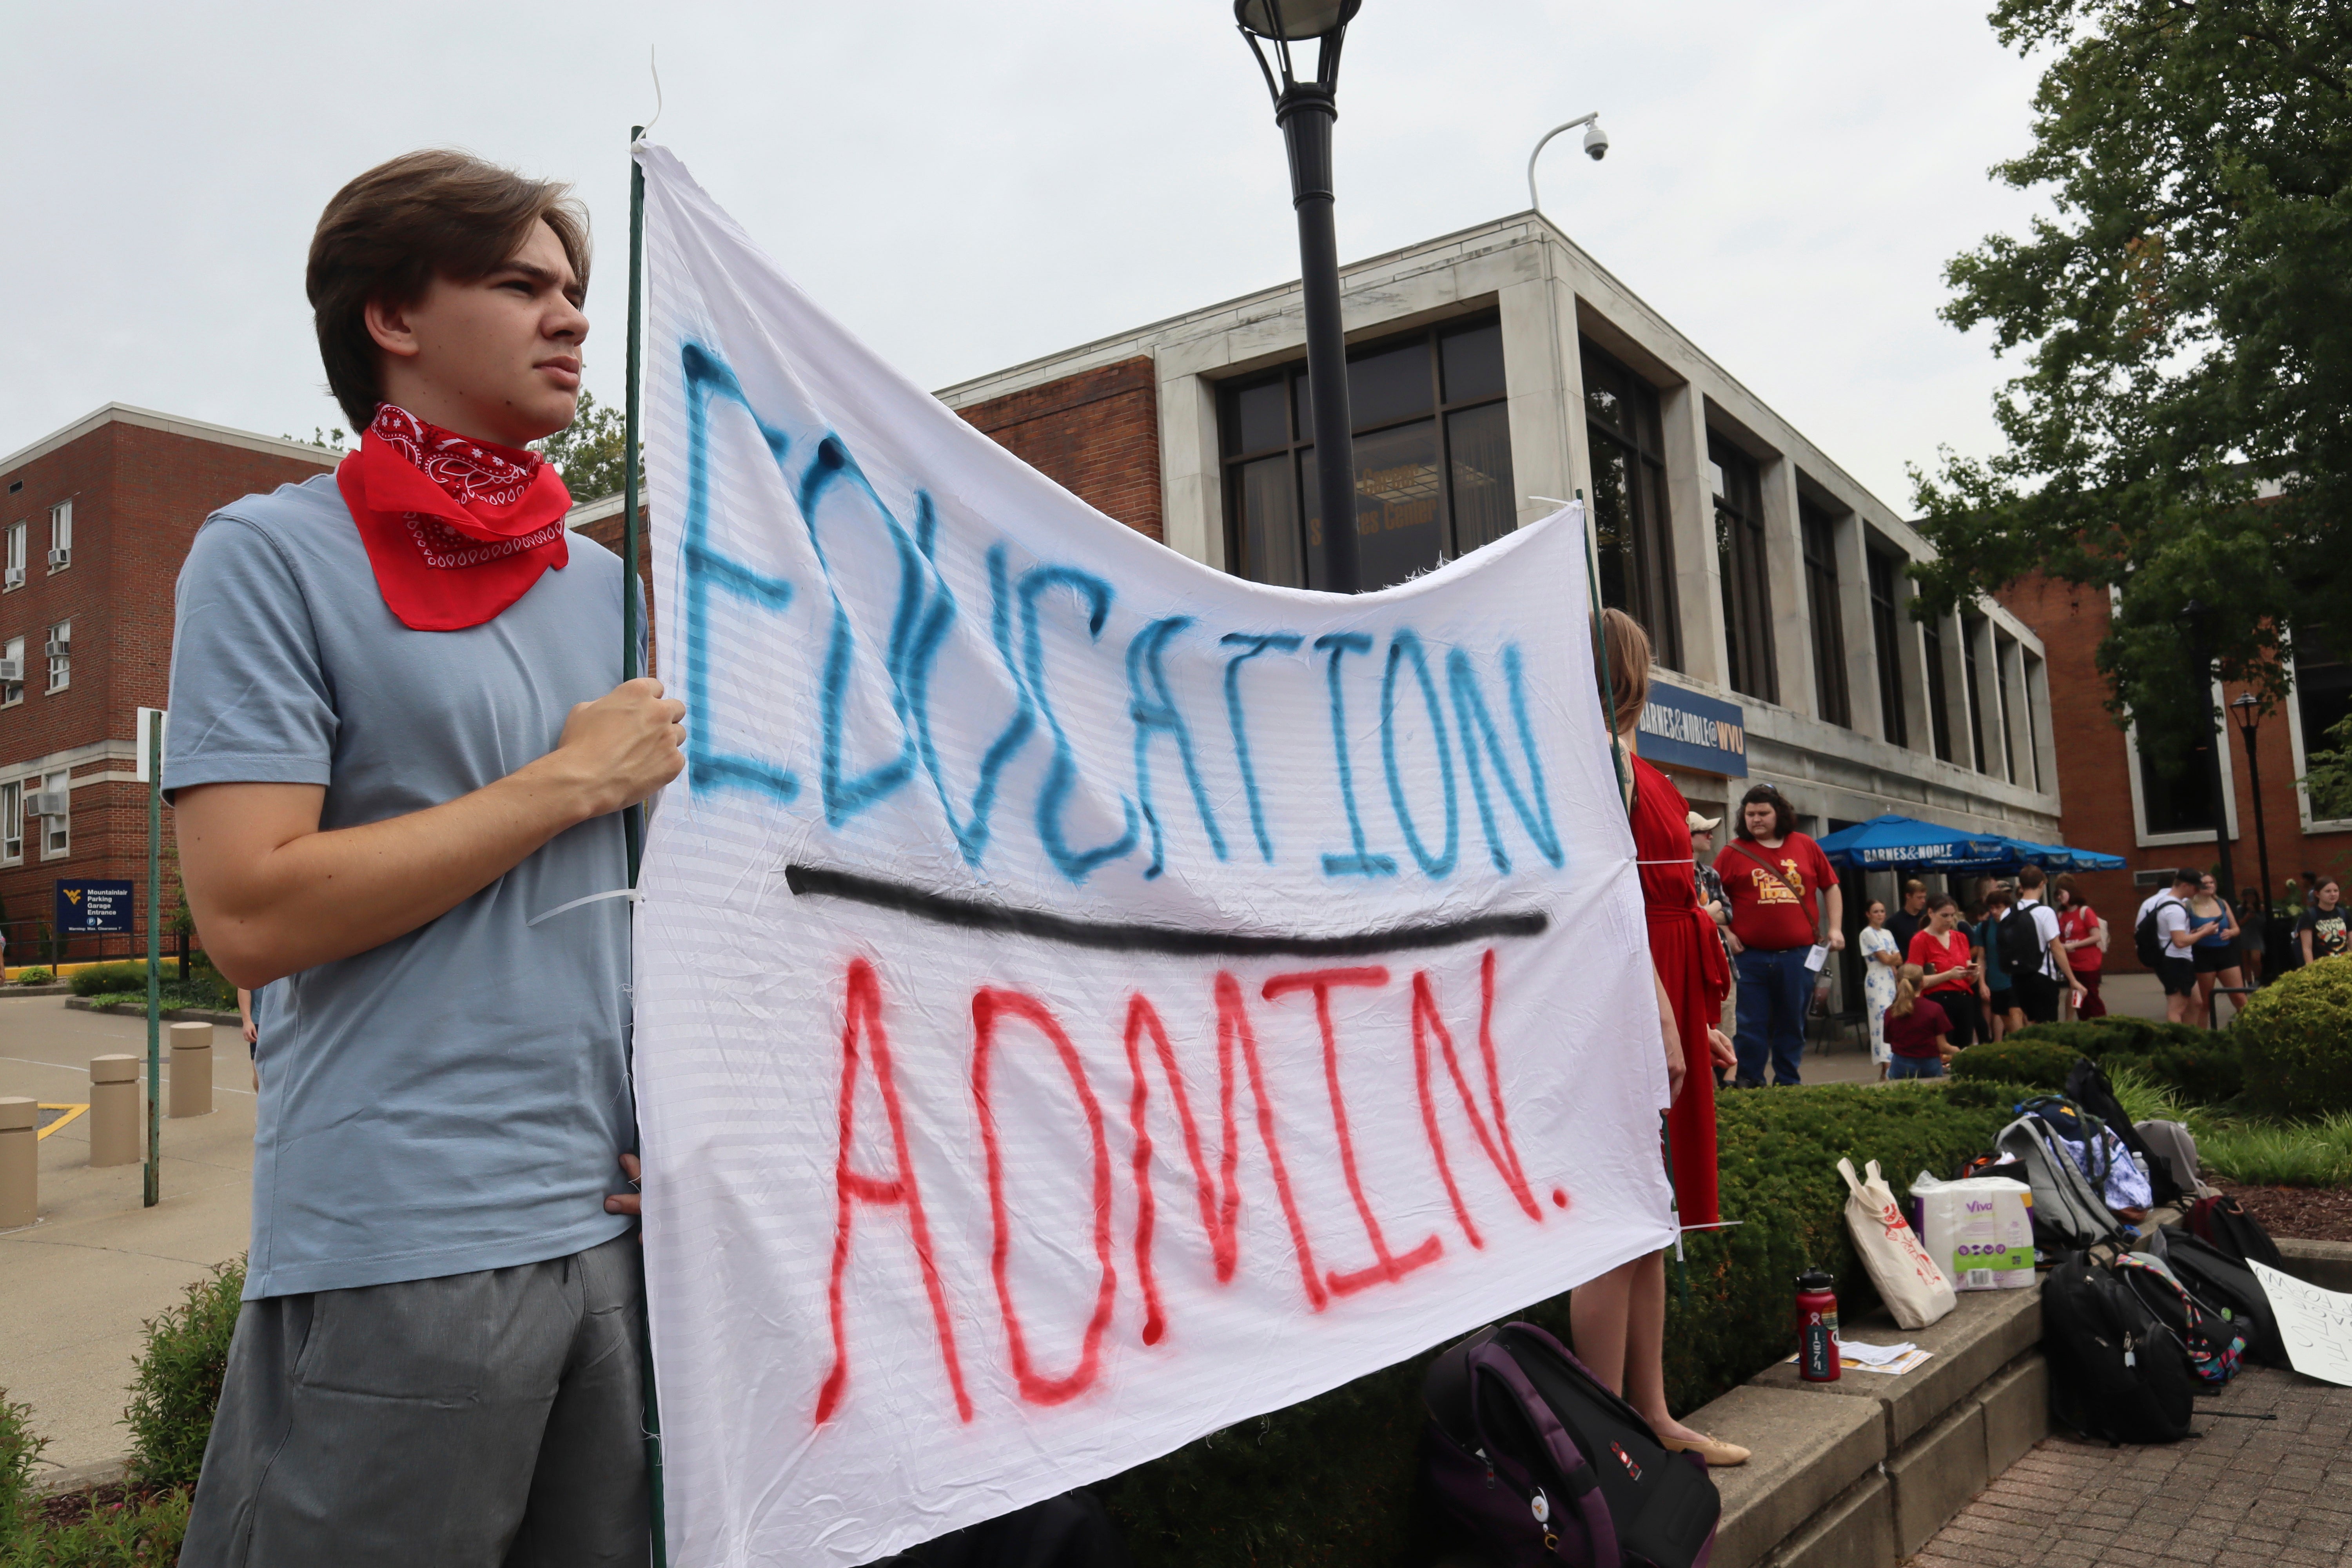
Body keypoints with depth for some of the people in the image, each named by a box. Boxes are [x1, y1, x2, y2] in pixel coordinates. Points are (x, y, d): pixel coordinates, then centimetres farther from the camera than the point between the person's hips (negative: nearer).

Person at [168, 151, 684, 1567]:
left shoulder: (610, 584, 14)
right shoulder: (275, 556, -4)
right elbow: (251, 915, -14)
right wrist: (570, 780, -11)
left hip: (620, 1224, 6)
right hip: (398, 1250, -5)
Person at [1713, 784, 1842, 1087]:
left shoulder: (1806, 846, 10)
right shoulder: (1733, 852, 3)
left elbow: (1831, 887, 17)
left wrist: (1835, 928, 8)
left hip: (1799, 955, 2)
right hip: (1751, 956, -2)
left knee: (1792, 1024, 9)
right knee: (1751, 1025, 0)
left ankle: (1788, 1084, 18)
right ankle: (1749, 1084, 8)